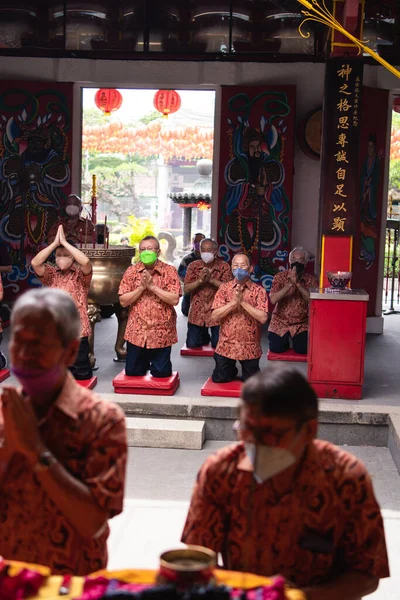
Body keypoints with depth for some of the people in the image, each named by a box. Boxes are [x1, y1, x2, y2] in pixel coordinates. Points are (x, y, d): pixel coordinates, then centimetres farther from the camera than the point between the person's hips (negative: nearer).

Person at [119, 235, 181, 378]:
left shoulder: (169, 271, -5)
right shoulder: (131, 271, 1)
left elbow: (175, 300, -14)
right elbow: (123, 301, -3)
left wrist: (152, 286, -18)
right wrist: (142, 287, -15)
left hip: (161, 332, -2)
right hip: (136, 331, 2)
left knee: (162, 373, 4)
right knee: (132, 372, 9)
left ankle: (156, 364, 36)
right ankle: (144, 363, 40)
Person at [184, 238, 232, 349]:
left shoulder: (224, 266, -4)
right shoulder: (194, 266, 0)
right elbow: (186, 289, -6)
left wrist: (211, 279, -24)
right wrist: (200, 280, -22)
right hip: (197, 312, 2)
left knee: (218, 344, -4)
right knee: (192, 344, 2)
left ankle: (212, 335, 32)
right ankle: (204, 335, 36)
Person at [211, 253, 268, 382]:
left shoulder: (259, 291, -7)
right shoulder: (224, 288, -1)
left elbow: (263, 318, -18)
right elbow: (215, 316, -9)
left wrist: (243, 301, -22)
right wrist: (233, 302, -21)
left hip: (250, 347, -1)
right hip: (226, 345, 1)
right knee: (219, 379, 8)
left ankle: (245, 371, 41)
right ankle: (232, 370, 39)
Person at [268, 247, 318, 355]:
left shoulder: (311, 280, -2)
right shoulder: (280, 277, -4)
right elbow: (273, 299, -17)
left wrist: (298, 283, -26)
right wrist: (290, 283, -25)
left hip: (301, 324, 0)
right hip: (280, 322, 0)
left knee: (303, 349, -19)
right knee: (276, 348, -17)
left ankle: (294, 338, 18)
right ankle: (285, 339, 20)